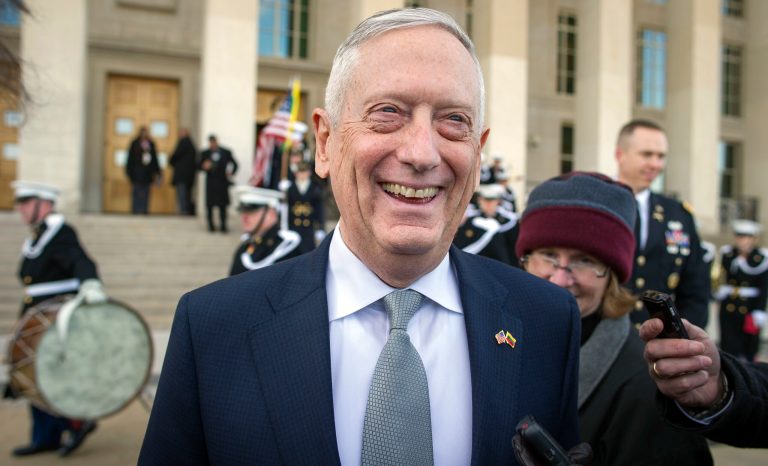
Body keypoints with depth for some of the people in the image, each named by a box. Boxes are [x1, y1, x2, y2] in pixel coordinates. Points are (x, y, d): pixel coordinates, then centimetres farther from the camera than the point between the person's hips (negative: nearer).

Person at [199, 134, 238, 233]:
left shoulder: (226, 152, 1)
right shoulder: (205, 153, 4)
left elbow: (234, 164, 10)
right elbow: (200, 166, 5)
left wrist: (231, 173, -3)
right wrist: (204, 167, -16)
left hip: (222, 181, -1)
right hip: (210, 182, 1)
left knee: (222, 205, 1)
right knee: (209, 204, 1)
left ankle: (223, 225, 10)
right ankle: (211, 225, 13)